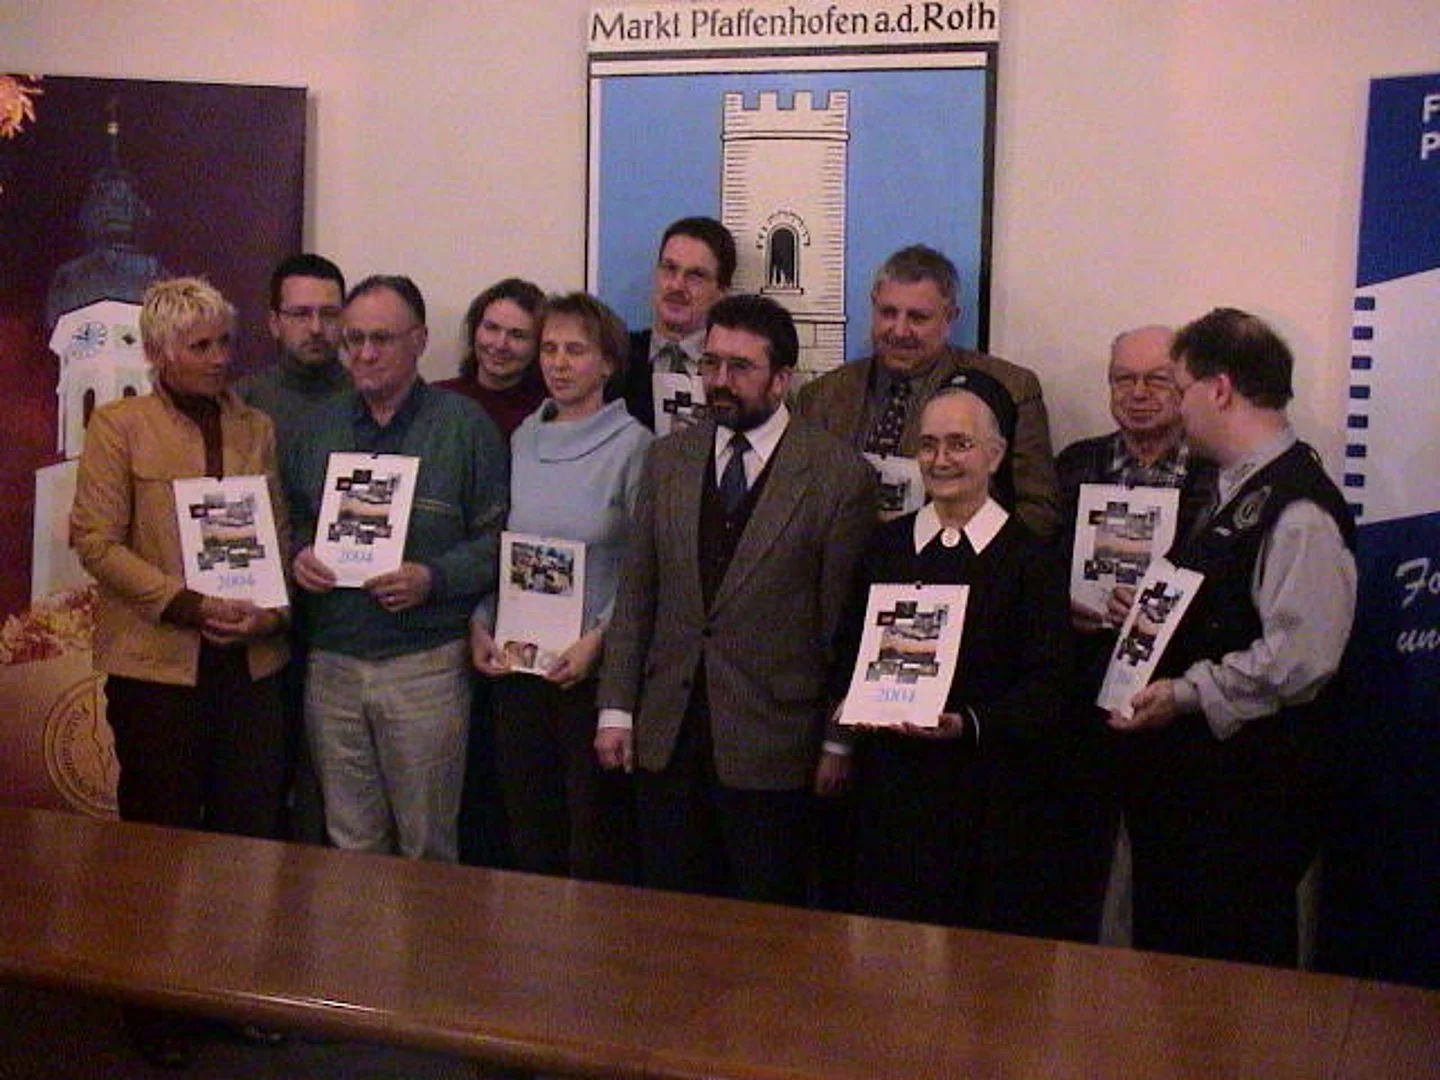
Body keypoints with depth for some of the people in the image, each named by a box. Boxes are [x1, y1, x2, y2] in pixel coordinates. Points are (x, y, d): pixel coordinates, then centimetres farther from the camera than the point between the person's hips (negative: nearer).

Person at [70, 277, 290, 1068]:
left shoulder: (257, 428, 11)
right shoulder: (119, 426, -1)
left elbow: (278, 535, 13)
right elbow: (96, 541, -7)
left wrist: (269, 610, -7)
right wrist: (188, 606, -16)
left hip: (250, 661, 4)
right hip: (156, 664, -3)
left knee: (252, 830, 7)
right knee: (161, 836, 6)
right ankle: (154, 1004, 20)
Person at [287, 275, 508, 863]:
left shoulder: (465, 426, -1)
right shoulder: (321, 427, 13)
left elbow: (497, 537, -5)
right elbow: (293, 521, 19)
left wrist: (433, 579, -19)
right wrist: (299, 557, -2)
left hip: (425, 665, -4)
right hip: (332, 664, 4)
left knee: (426, 846, 6)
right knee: (350, 842, 12)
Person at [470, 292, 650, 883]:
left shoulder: (632, 445, -6)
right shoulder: (522, 439, 10)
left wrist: (598, 639, -17)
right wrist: (480, 624, 3)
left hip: (592, 667, -5)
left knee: (596, 838, 2)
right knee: (529, 828, 13)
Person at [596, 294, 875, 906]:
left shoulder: (839, 475, -7)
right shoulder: (667, 460, 8)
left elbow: (845, 619, -6)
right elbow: (636, 594, 9)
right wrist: (616, 708, 5)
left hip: (771, 740, -4)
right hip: (666, 734, 4)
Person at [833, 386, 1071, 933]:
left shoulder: (1031, 557, 0)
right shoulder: (886, 545, 13)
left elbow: (1048, 684, -6)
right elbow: (848, 648, 16)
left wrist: (970, 723, -20)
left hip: (990, 790, -3)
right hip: (892, 780, 3)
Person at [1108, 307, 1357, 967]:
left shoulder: (1299, 510, -18)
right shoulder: (1228, 490, 14)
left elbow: (1300, 658, -25)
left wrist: (1187, 692, -19)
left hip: (1248, 782, -10)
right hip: (1185, 767, 10)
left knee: (1236, 964, 2)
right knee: (1164, 952, 18)